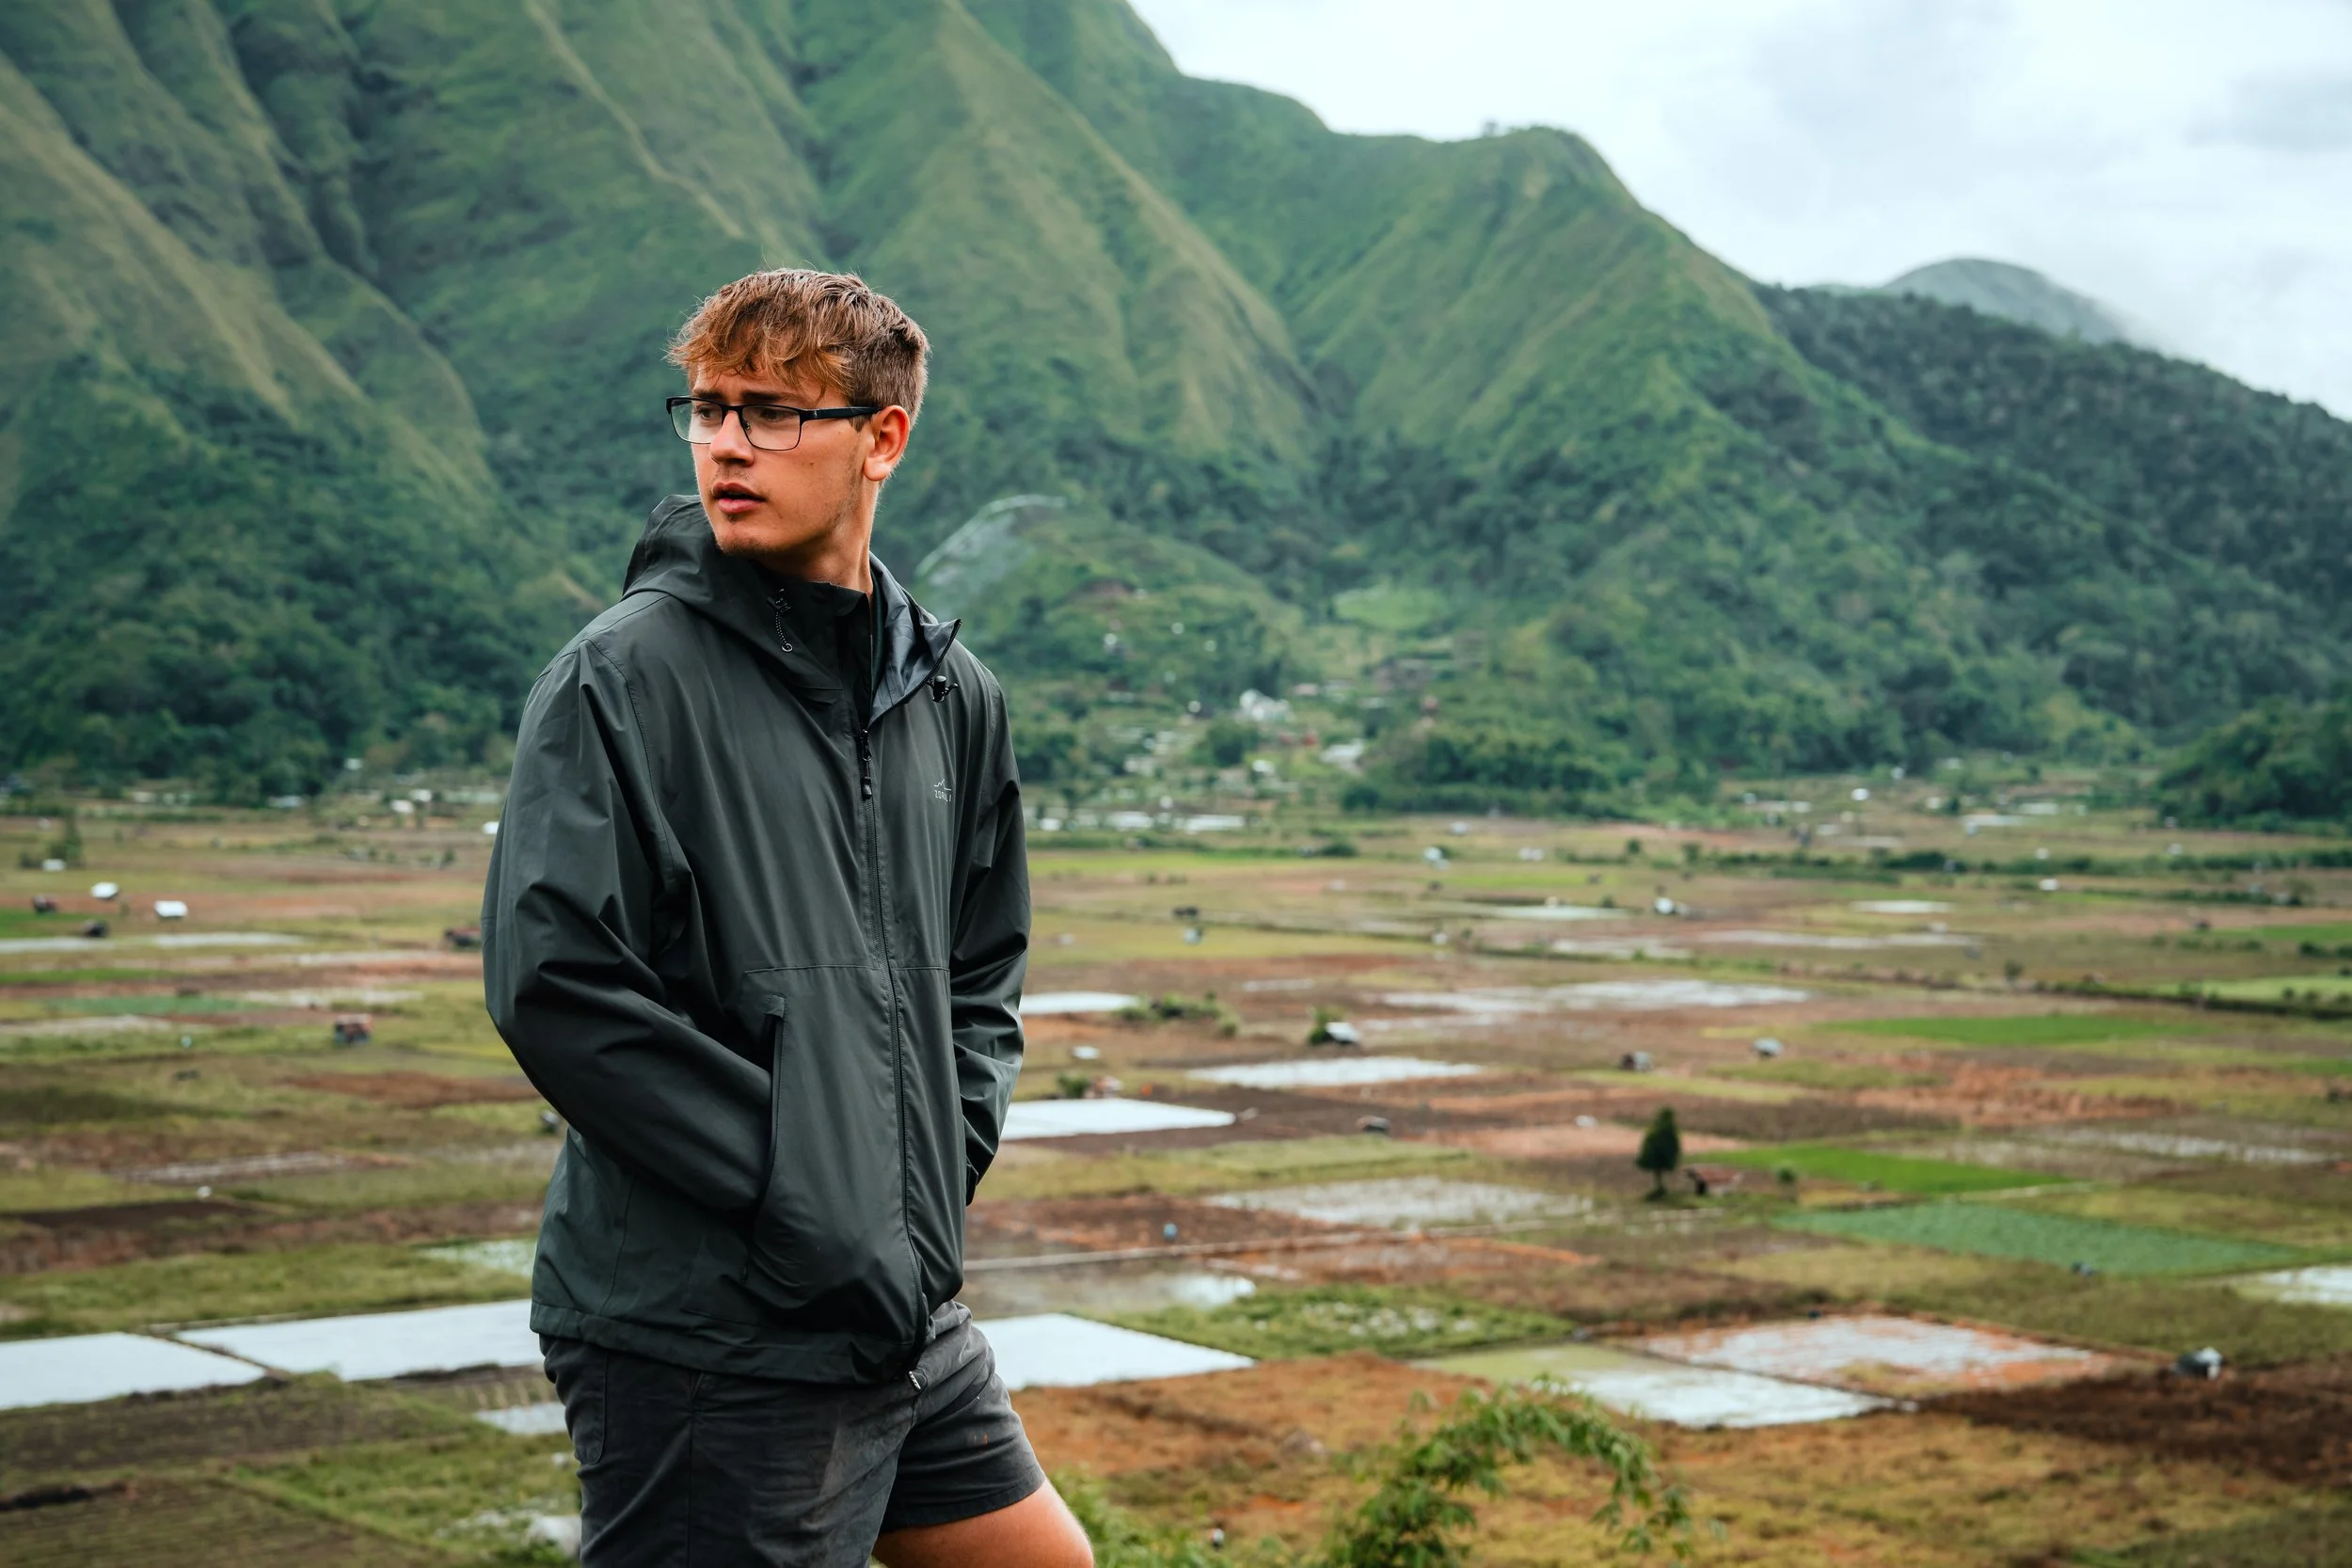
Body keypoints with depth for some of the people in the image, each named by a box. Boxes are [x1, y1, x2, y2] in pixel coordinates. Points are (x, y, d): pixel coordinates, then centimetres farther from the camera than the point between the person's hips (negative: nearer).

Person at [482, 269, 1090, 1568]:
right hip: (701, 1334, -7)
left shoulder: (950, 695, 10)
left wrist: (940, 1166, 4)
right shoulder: (623, 676, -10)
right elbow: (553, 985, -18)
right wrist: (809, 1190, -17)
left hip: (911, 1318, 7)